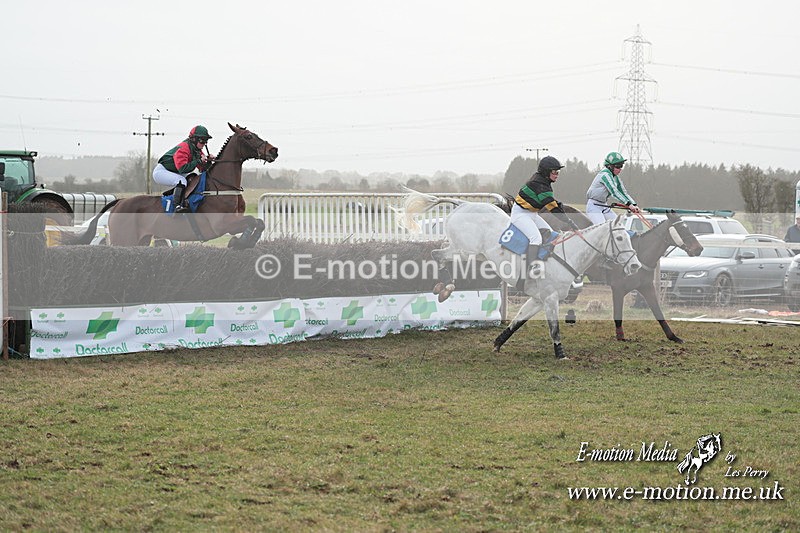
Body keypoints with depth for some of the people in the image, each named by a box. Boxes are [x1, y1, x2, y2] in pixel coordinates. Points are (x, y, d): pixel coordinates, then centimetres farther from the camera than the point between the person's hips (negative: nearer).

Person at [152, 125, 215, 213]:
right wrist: (198, 161, -32)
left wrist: (209, 161, -14)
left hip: (175, 174, 10)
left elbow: (203, 168, 5)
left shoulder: (198, 151, 4)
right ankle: (178, 206, -43)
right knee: (181, 180, -33)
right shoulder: (183, 148, -24)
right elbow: (183, 169, -34)